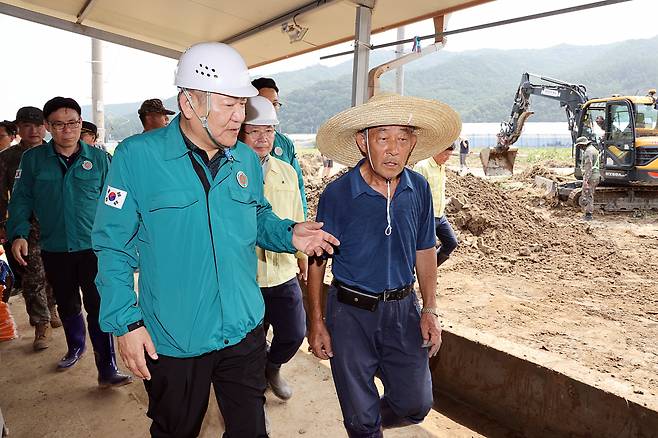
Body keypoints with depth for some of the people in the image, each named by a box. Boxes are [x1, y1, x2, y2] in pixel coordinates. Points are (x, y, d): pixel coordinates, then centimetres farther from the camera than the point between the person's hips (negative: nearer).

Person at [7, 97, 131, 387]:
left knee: (98, 308, -4)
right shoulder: (33, 159, 1)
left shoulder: (98, 158, -1)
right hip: (54, 249, 3)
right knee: (67, 305, 20)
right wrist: (18, 234, -9)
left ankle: (107, 370, 4)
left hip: (93, 246, -2)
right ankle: (76, 347, 45)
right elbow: (21, 200, 4)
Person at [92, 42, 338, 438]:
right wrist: (126, 321, -13)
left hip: (245, 332, 4)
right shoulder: (137, 156, -14)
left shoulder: (247, 159, 0)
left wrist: (289, 234, -8)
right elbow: (114, 246, -9)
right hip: (172, 342, -3)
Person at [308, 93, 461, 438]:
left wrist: (430, 309, 4)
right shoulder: (337, 194, -15)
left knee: (416, 403, 13)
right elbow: (317, 260, -6)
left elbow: (425, 252, 7)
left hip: (403, 309, 3)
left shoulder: (419, 190, -5)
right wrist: (316, 321, -5)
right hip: (351, 312, -3)